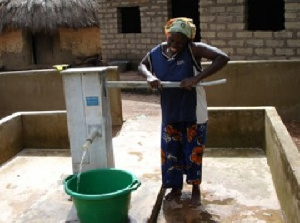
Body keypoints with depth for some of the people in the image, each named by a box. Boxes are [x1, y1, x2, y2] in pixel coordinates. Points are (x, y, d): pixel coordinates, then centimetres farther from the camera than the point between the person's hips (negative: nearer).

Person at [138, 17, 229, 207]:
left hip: (194, 113, -4)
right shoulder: (157, 52, -6)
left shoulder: (194, 49, -18)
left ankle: (196, 189, 29)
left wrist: (197, 78, -34)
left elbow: (223, 58, -27)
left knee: (193, 152, 7)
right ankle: (176, 187, 34)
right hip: (170, 113, 4)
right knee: (170, 152, 12)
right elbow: (142, 65, 13)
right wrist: (149, 76, -11)